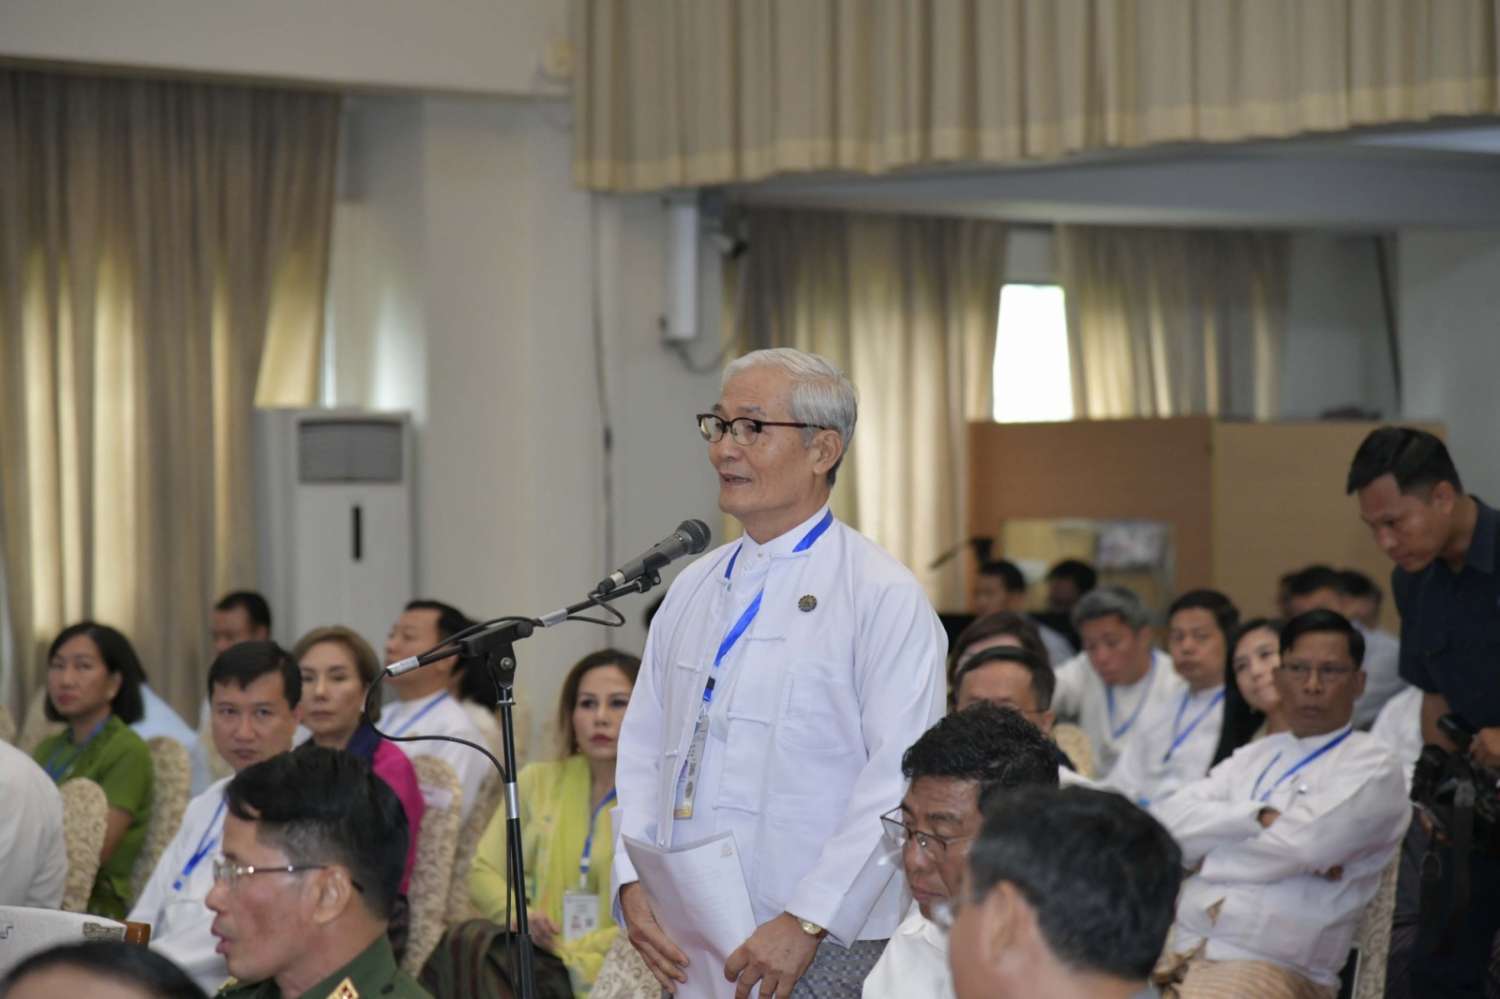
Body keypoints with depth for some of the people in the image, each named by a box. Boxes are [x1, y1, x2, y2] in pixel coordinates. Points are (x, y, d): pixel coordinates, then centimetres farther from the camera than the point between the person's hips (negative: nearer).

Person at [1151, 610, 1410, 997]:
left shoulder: (1372, 767, 4)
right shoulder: (1254, 757, 22)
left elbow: (1296, 847, -12)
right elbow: (1166, 821, 6)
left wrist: (1204, 857, 2)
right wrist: (1258, 818, -6)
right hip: (1179, 960, 5)